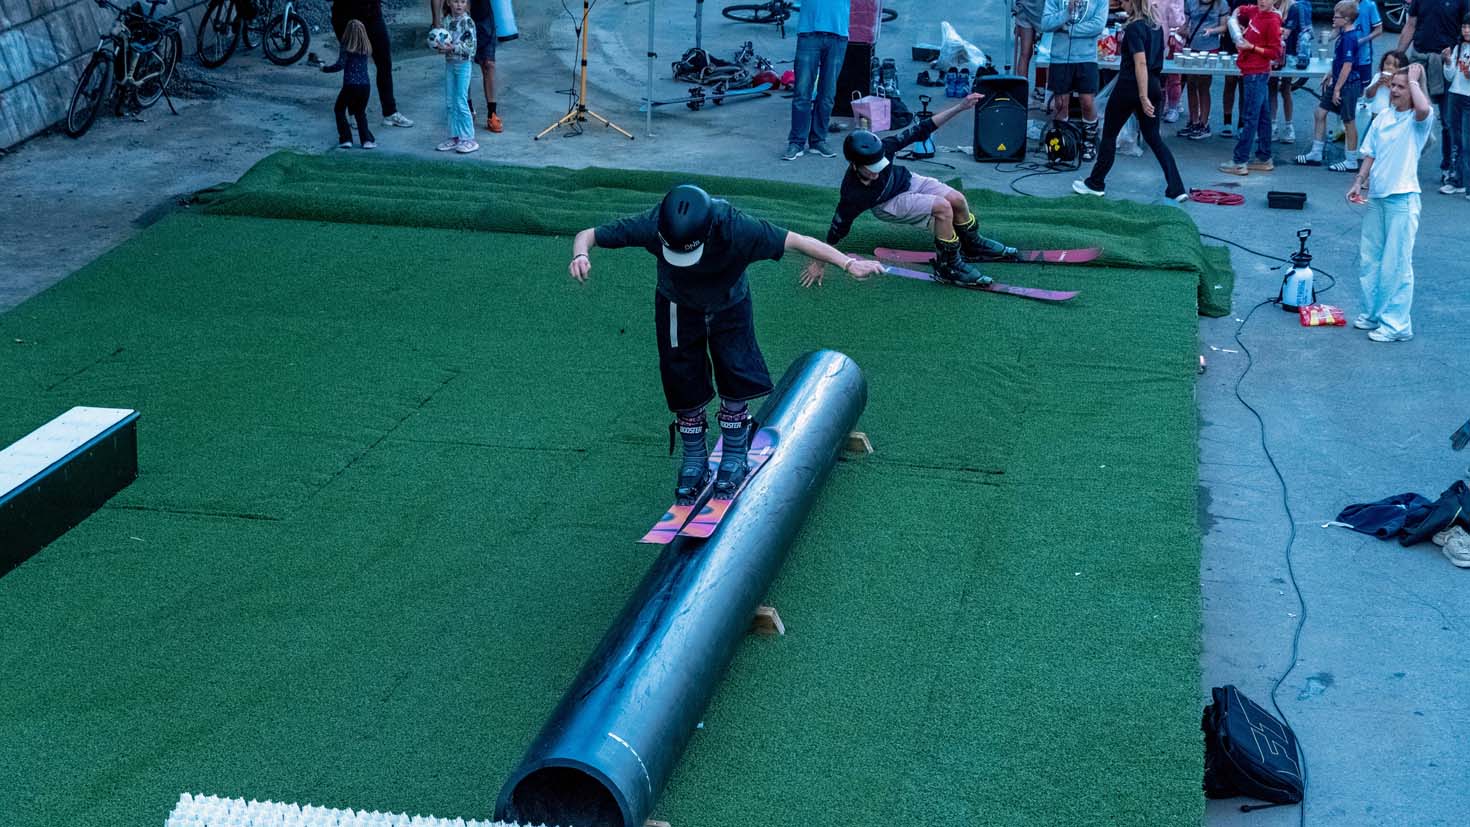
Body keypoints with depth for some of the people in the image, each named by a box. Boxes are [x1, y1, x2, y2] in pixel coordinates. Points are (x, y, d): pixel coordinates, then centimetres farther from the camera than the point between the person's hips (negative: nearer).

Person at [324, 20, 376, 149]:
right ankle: (367, 140, 10)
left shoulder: (347, 49, -8)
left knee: (339, 110, 16)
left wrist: (325, 68, -4)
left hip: (350, 85, -4)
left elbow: (340, 65, -16)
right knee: (360, 113, 21)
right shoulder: (366, 49, 5)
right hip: (365, 85, 4)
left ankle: (346, 139, 8)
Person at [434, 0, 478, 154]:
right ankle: (455, 136, 18)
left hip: (463, 65, -6)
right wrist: (440, 47, -9)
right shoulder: (447, 21, 6)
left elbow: (470, 45, -17)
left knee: (461, 102, -6)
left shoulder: (467, 22, -12)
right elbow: (443, 41, 12)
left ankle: (468, 138, 1)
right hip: (449, 64, 6)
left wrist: (453, 48, -25)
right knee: (450, 103, 9)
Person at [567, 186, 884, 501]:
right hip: (678, 308, 1)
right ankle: (694, 459, 25)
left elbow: (797, 241, -33)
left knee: (736, 380, -3)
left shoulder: (735, 229, -40)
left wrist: (847, 263, -37)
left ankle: (734, 457, 18)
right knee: (685, 387, 4)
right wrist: (581, 255, -52)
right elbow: (588, 235, -29)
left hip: (729, 307, -1)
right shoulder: (652, 226, -37)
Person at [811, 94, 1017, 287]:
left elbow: (920, 130, -24)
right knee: (943, 207, -24)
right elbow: (836, 231, -28)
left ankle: (973, 246, 27)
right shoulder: (852, 195, -40)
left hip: (907, 180, 5)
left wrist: (960, 107, -26)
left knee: (958, 201, -2)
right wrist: (818, 264, -21)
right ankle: (948, 267, -9)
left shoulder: (881, 149, -32)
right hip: (889, 205, -5)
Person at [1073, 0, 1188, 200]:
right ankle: (1176, 189, -4)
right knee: (1154, 138, 8)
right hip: (1154, 86, 7)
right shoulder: (1157, 28, 9)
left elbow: (1140, 63, -24)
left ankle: (1096, 183, 20)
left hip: (1130, 86, -7)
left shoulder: (1134, 28, -16)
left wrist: (1143, 97, -27)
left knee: (1109, 135, 10)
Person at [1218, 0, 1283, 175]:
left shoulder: (1272, 21, -15)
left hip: (1257, 74, -9)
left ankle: (1239, 162, -6)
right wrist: (1235, 20, 12)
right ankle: (1264, 159, 18)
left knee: (1250, 118, -7)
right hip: (1251, 73, 9)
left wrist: (1251, 47, -19)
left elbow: (1275, 53, -15)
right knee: (1262, 116, 12)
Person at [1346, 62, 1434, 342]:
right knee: (1368, 259, 15)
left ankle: (1396, 324, 3)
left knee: (1396, 263, -4)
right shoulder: (1382, 119, 11)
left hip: (1402, 198, -7)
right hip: (1376, 196, 7)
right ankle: (1373, 314, 29)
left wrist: (1413, 79, -19)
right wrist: (1359, 182, 4)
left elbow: (1423, 108, -33)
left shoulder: (1418, 120, -8)